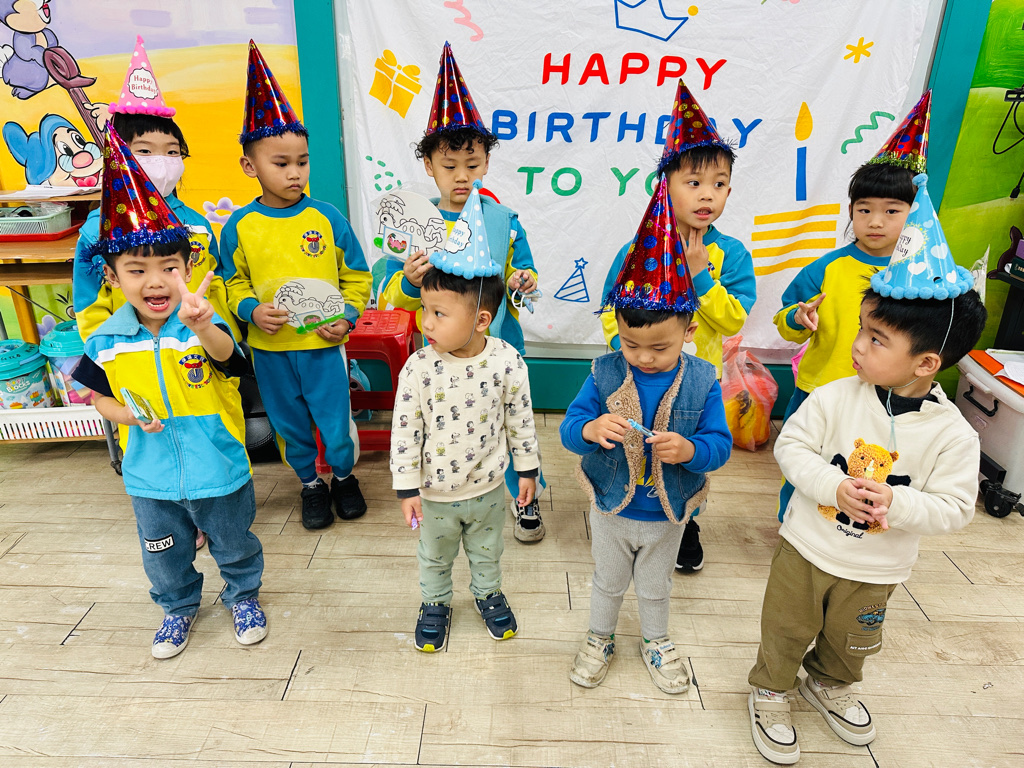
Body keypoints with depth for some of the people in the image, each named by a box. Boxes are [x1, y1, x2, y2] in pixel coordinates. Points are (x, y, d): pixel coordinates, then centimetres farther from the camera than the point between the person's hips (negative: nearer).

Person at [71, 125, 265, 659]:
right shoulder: (106, 341, -8)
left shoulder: (205, 325, -20)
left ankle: (244, 595, 48)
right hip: (150, 477, 3)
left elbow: (225, 355, -42)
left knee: (234, 545, 19)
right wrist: (130, 415, -17)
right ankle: (179, 606, 52)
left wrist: (202, 328, -63)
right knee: (164, 556, 24)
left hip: (217, 470, -3)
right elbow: (101, 398, 5)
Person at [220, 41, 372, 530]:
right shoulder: (239, 227, -4)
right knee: (289, 424, 16)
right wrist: (251, 310, -14)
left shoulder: (327, 218, -6)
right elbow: (234, 283, 5)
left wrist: (347, 316, -12)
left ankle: (344, 476, 37)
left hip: (323, 345, -1)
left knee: (335, 420, 8)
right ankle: (310, 484, 40)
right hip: (270, 348, 2)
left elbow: (356, 277, 1)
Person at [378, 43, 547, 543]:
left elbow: (519, 278, 4)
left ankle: (525, 497, 35)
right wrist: (410, 282, -28)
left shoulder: (503, 220, -3)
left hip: (499, 346, 0)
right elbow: (392, 294, -6)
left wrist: (524, 282, -18)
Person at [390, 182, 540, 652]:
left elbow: (520, 419, -6)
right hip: (435, 492, 0)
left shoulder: (507, 362, -19)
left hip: (488, 488, 1)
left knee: (487, 551, 26)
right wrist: (407, 489, -11)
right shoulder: (419, 368, -22)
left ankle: (488, 594, 54)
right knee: (435, 557, 24)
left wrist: (527, 469, 2)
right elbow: (405, 432, -15)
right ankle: (436, 602, 51)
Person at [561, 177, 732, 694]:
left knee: (656, 585, 26)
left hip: (667, 515, 1)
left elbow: (720, 445, -14)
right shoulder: (605, 374, -16)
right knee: (608, 581, 24)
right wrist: (590, 429, -39)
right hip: (611, 508, 0)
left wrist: (690, 449, -36)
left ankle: (656, 641, 54)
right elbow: (569, 427, -15)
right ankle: (599, 639, 50)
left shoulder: (702, 381, -15)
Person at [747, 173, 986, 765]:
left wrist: (896, 505, -32)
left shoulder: (953, 434, -17)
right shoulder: (836, 397, -17)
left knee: (849, 641, 27)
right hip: (806, 549, -1)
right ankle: (771, 694, 43)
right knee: (786, 630, 17)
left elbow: (954, 508, -14)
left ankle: (830, 685, 57)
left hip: (875, 571, 1)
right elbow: (791, 445, -14)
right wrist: (833, 487, -28)